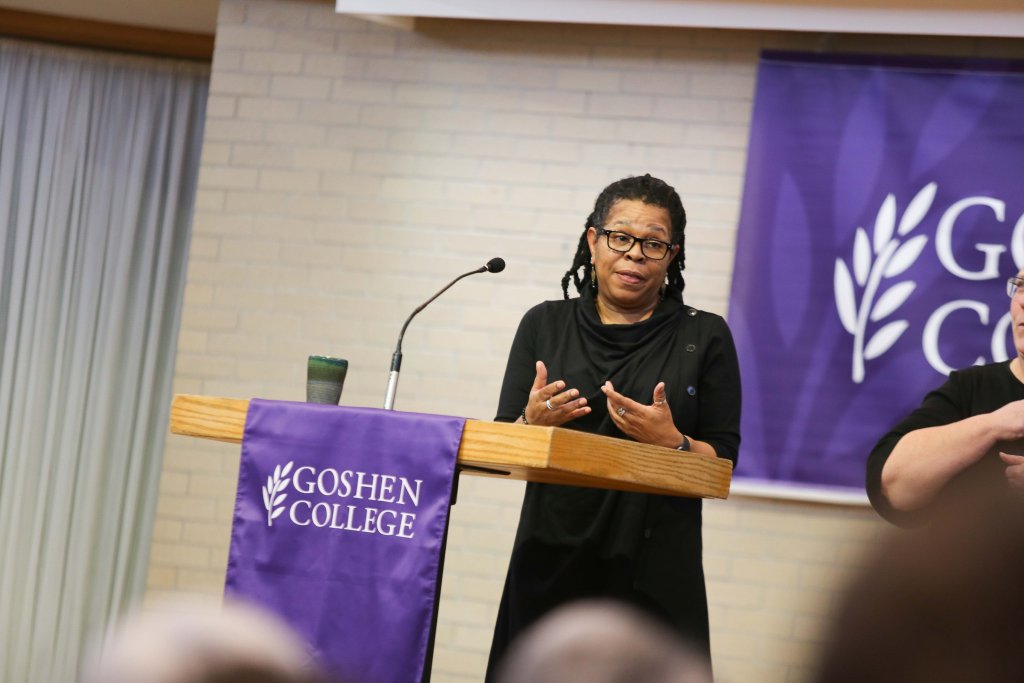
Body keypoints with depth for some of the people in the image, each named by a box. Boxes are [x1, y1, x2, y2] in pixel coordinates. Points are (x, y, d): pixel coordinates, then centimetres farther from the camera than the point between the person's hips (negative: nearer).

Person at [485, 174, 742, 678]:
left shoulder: (705, 337, 4)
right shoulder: (545, 325, 9)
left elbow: (724, 464, 3)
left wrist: (672, 442, -16)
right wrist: (533, 423, -12)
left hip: (654, 575, -2)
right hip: (551, 565, 2)